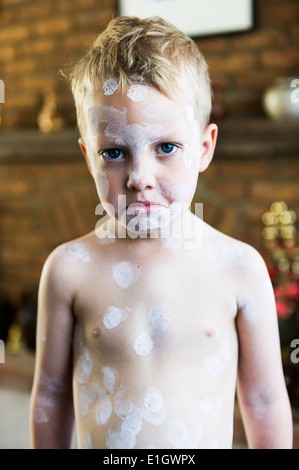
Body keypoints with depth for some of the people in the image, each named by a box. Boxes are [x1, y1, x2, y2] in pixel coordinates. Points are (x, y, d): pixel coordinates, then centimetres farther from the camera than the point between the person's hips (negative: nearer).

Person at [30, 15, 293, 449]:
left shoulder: (239, 267, -12)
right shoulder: (70, 269, -11)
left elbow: (265, 402, -4)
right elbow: (51, 394, -1)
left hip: (206, 444, 0)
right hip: (101, 445, 0)